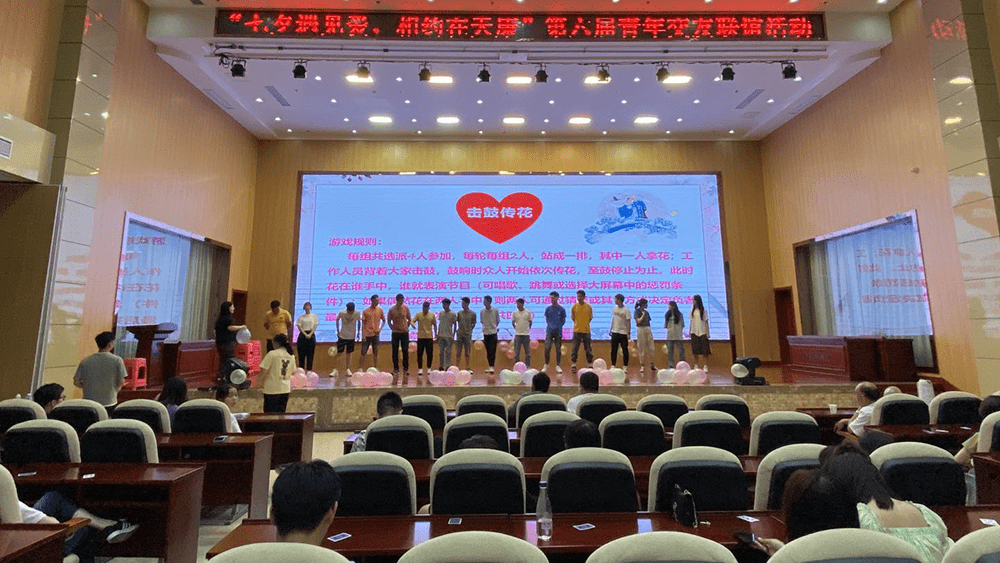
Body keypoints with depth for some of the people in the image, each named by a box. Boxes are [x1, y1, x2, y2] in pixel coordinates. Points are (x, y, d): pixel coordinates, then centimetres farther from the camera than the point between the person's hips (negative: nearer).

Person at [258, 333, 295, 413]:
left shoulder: (272, 354, -12)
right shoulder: (291, 355, 5)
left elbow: (264, 370, -13)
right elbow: (293, 372, 11)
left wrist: (260, 380, 3)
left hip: (272, 389, -5)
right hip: (285, 389, 5)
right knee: (281, 413, 14)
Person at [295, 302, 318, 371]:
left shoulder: (314, 316, 7)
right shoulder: (301, 316, 7)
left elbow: (315, 326, 0)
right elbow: (299, 327, 0)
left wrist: (310, 334, -13)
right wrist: (305, 334, -13)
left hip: (311, 335, 0)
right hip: (302, 335, 0)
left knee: (310, 354, -1)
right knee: (301, 354, 0)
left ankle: (309, 370, 1)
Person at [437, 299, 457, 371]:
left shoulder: (453, 314, -3)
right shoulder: (440, 313, 11)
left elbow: (454, 325, 0)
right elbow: (439, 324, 16)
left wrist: (453, 336, -6)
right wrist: (438, 335, 13)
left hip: (449, 336, -4)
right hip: (441, 336, 4)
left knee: (448, 352, -2)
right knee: (441, 352, 6)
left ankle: (448, 367, 1)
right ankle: (441, 366, 11)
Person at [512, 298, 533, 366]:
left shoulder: (528, 312, -1)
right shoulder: (514, 313, 2)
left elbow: (530, 322, 9)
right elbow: (513, 323, 12)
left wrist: (527, 329, 7)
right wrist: (517, 329, 8)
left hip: (526, 334, -1)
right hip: (517, 335, 1)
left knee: (527, 352, 5)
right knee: (516, 352, 2)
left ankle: (527, 366, 13)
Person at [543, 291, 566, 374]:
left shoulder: (562, 309, 2)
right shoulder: (548, 308, 6)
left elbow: (563, 320, 11)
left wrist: (558, 326, 1)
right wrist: (550, 325, 6)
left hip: (558, 331, -1)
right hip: (549, 331, 1)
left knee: (558, 349, 3)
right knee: (547, 348, -5)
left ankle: (558, 366, 11)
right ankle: (546, 365, 7)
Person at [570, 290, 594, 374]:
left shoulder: (588, 306, 0)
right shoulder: (574, 306, 1)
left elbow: (590, 317, 10)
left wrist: (586, 325, 4)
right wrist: (578, 325, 5)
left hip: (586, 331, 0)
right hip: (577, 331, 0)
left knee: (588, 349, 6)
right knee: (575, 349, 0)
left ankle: (590, 365, 15)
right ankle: (573, 366, 7)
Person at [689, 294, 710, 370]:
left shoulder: (703, 310, -2)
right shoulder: (692, 310, 8)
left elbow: (706, 322, -2)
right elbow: (691, 321, 10)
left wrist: (707, 333, -6)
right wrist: (690, 331, 6)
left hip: (702, 332, -3)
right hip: (694, 332, 3)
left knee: (704, 350, -4)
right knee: (695, 350, 4)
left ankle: (705, 366, -2)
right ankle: (696, 365, 11)